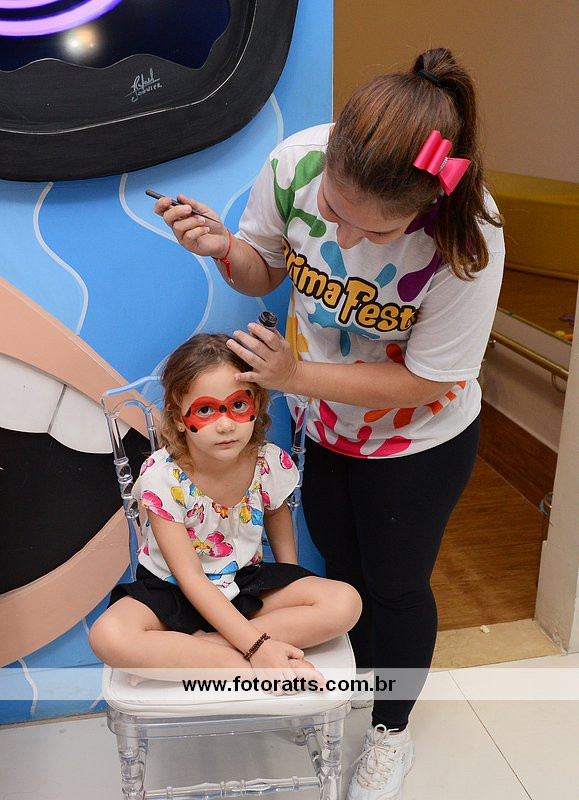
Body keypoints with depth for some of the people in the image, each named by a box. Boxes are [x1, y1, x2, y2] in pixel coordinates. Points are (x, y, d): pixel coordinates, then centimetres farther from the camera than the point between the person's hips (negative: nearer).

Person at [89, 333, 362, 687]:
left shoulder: (271, 463, -16)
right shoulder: (162, 476, -24)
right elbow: (191, 578, -23)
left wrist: (293, 593, 5)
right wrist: (255, 646, -29)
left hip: (246, 581, 3)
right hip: (173, 590, -3)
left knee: (346, 602, -20)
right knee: (109, 636, -32)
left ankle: (177, 651, -20)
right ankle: (246, 667, -22)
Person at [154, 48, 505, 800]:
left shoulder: (465, 239, -34)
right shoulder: (296, 162, -24)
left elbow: (427, 380, -24)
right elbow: (264, 272, -6)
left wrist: (296, 375, -29)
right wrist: (225, 248, -28)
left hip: (417, 442, -3)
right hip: (322, 423, 4)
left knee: (396, 586, 16)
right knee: (341, 568, 23)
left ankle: (391, 728, 47)